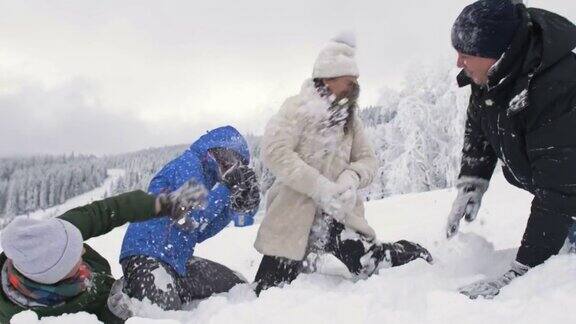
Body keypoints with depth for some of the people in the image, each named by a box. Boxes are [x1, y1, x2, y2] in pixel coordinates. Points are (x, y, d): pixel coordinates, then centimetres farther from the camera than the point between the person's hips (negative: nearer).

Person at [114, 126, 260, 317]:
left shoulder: (206, 175, 17)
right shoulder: (188, 162, -8)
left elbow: (200, 233, 13)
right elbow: (192, 217, -20)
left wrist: (237, 206, 5)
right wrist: (226, 188, -11)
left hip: (178, 260, 9)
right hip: (147, 255, -9)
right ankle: (128, 291, -2)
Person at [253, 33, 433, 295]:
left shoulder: (349, 118, 12)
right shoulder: (297, 107, -7)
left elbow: (368, 159, 9)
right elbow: (275, 152, -18)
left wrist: (351, 178, -14)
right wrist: (319, 185, -25)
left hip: (338, 213, 3)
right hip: (294, 214, -3)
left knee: (371, 266, -18)